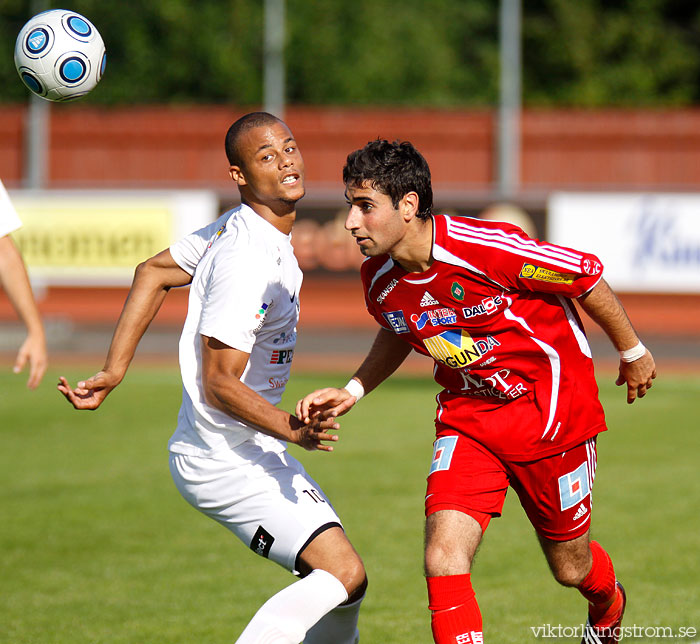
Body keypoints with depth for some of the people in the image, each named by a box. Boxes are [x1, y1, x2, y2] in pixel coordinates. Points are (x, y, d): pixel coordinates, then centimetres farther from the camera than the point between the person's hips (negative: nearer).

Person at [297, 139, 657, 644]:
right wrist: (352, 392, 2)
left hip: (551, 409, -4)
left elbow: (587, 275, -14)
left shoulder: (489, 249, -30)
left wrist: (633, 352, -1)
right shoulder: (379, 279, -10)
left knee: (570, 568, 14)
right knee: (443, 561, -19)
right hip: (466, 418, 4)